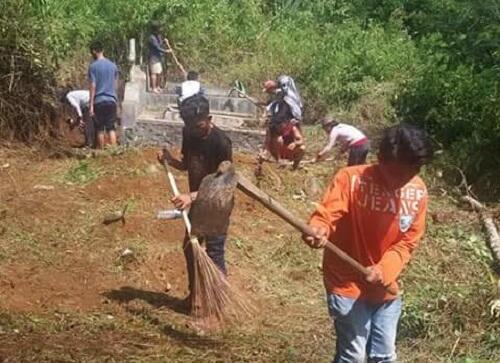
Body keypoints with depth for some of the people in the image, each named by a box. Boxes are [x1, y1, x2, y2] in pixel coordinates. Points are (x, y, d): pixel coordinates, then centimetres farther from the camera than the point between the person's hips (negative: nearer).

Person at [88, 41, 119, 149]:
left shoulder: (93, 66, -6)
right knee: (111, 128, 5)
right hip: (111, 100, 3)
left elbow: (92, 86, -9)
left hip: (99, 101, -3)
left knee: (100, 129, 5)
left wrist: (91, 105, -8)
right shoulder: (113, 65, 7)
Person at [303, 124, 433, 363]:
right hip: (348, 285, -4)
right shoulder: (351, 178, -18)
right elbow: (327, 214, -25)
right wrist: (318, 230, -50)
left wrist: (385, 270, -19)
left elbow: (408, 241, -3)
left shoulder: (418, 192, -5)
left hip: (386, 289, 5)